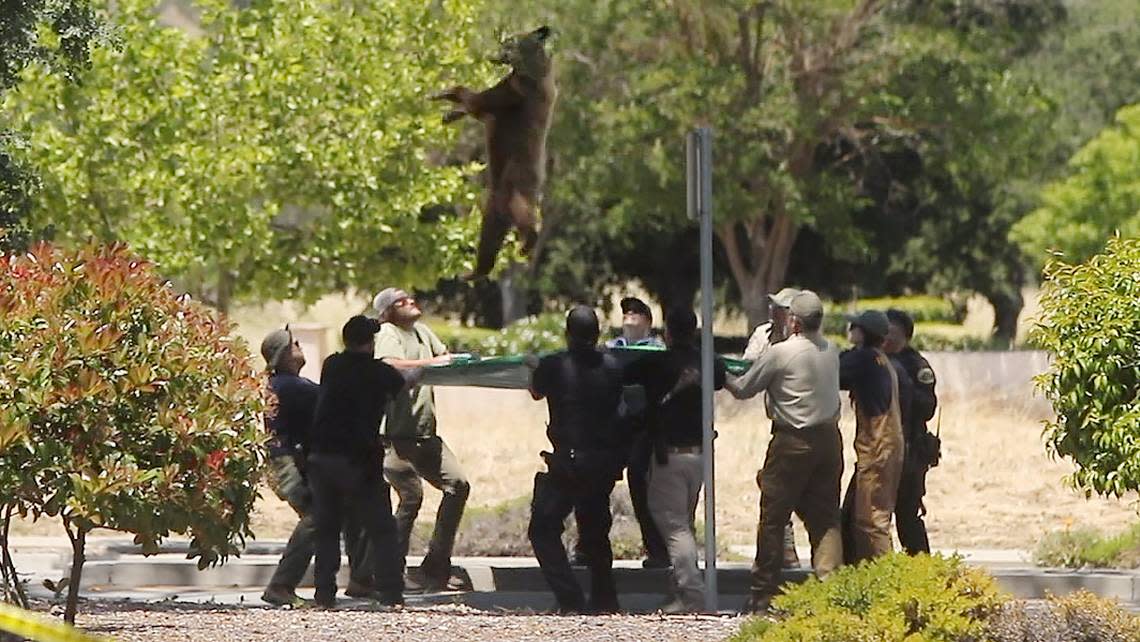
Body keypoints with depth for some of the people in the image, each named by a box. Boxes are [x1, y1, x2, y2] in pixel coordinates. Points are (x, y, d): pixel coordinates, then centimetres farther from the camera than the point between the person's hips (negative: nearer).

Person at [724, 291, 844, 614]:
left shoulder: (780, 353, -13)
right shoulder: (832, 352, 3)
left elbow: (743, 389, -3)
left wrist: (725, 378, 18)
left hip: (792, 442, -5)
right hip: (829, 438, 5)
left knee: (773, 518, 3)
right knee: (825, 518, 8)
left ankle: (763, 594, 7)